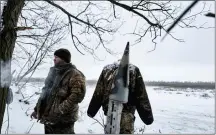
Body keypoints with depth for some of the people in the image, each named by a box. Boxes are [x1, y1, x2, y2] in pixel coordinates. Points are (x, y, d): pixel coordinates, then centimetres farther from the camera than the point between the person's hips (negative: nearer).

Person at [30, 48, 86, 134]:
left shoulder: (74, 75, -12)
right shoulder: (53, 72, 14)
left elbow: (77, 95, -22)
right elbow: (45, 92, 20)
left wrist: (59, 112, -25)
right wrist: (37, 109, 16)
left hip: (63, 120, -8)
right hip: (48, 117, 8)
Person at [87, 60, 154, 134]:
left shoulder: (106, 69, 12)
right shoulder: (133, 70, 2)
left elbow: (98, 94, 11)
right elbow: (141, 97, -2)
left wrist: (91, 111, 18)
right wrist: (148, 116, 2)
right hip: (126, 113, -3)